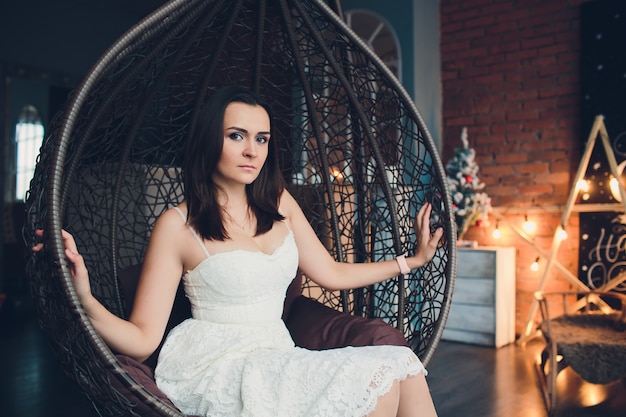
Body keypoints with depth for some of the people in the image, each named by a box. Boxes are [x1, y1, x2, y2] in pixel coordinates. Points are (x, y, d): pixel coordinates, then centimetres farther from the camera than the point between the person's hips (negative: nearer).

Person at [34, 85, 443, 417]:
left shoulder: (279, 203, 9)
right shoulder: (178, 225, -7)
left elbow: (332, 273, 16)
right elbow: (143, 339, -10)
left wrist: (412, 259, 19)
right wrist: (87, 302, -29)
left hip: (275, 358, 6)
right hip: (215, 369, -5)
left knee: (402, 366, -19)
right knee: (386, 376, -21)